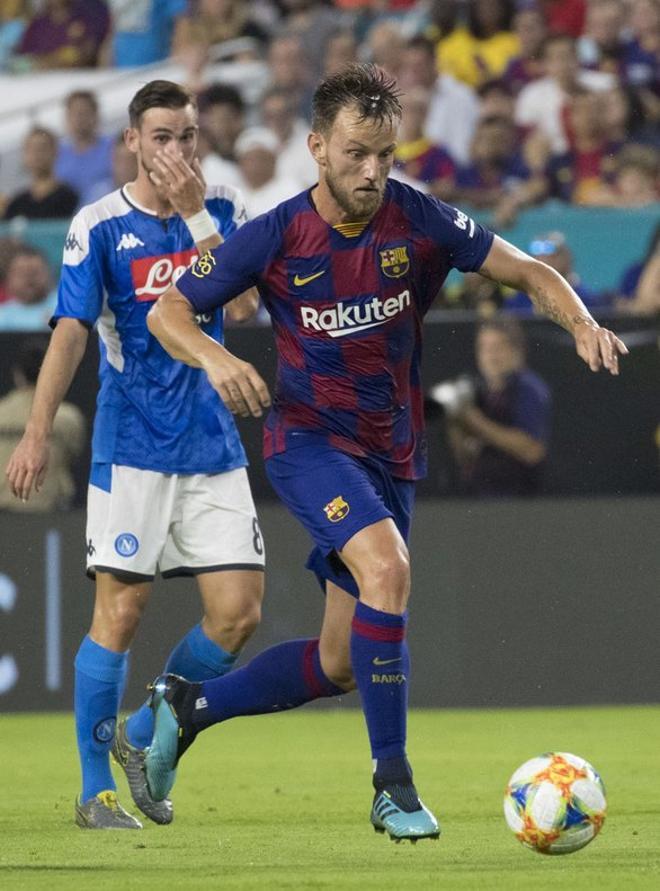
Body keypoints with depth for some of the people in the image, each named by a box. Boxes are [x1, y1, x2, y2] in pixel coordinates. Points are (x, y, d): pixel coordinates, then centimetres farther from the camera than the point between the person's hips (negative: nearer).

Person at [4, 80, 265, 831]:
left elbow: (242, 304, -9)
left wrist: (195, 212, -15)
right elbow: (70, 332, -6)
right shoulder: (99, 226, -3)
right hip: (131, 449, -4)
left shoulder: (222, 211, 6)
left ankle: (140, 737, 18)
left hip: (213, 447, 4)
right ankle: (95, 791, 3)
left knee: (238, 611, -3)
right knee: (121, 609, -6)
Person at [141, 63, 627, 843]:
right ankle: (393, 785, -25)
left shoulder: (418, 221, -8)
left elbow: (526, 271, -3)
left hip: (391, 453, 4)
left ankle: (188, 706, 30)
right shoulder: (276, 237, -12)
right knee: (387, 568, -32)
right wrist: (215, 359, -26)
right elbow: (167, 311, -4)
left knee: (340, 665, 7)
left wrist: (581, 323, -23)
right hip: (310, 438, -4)